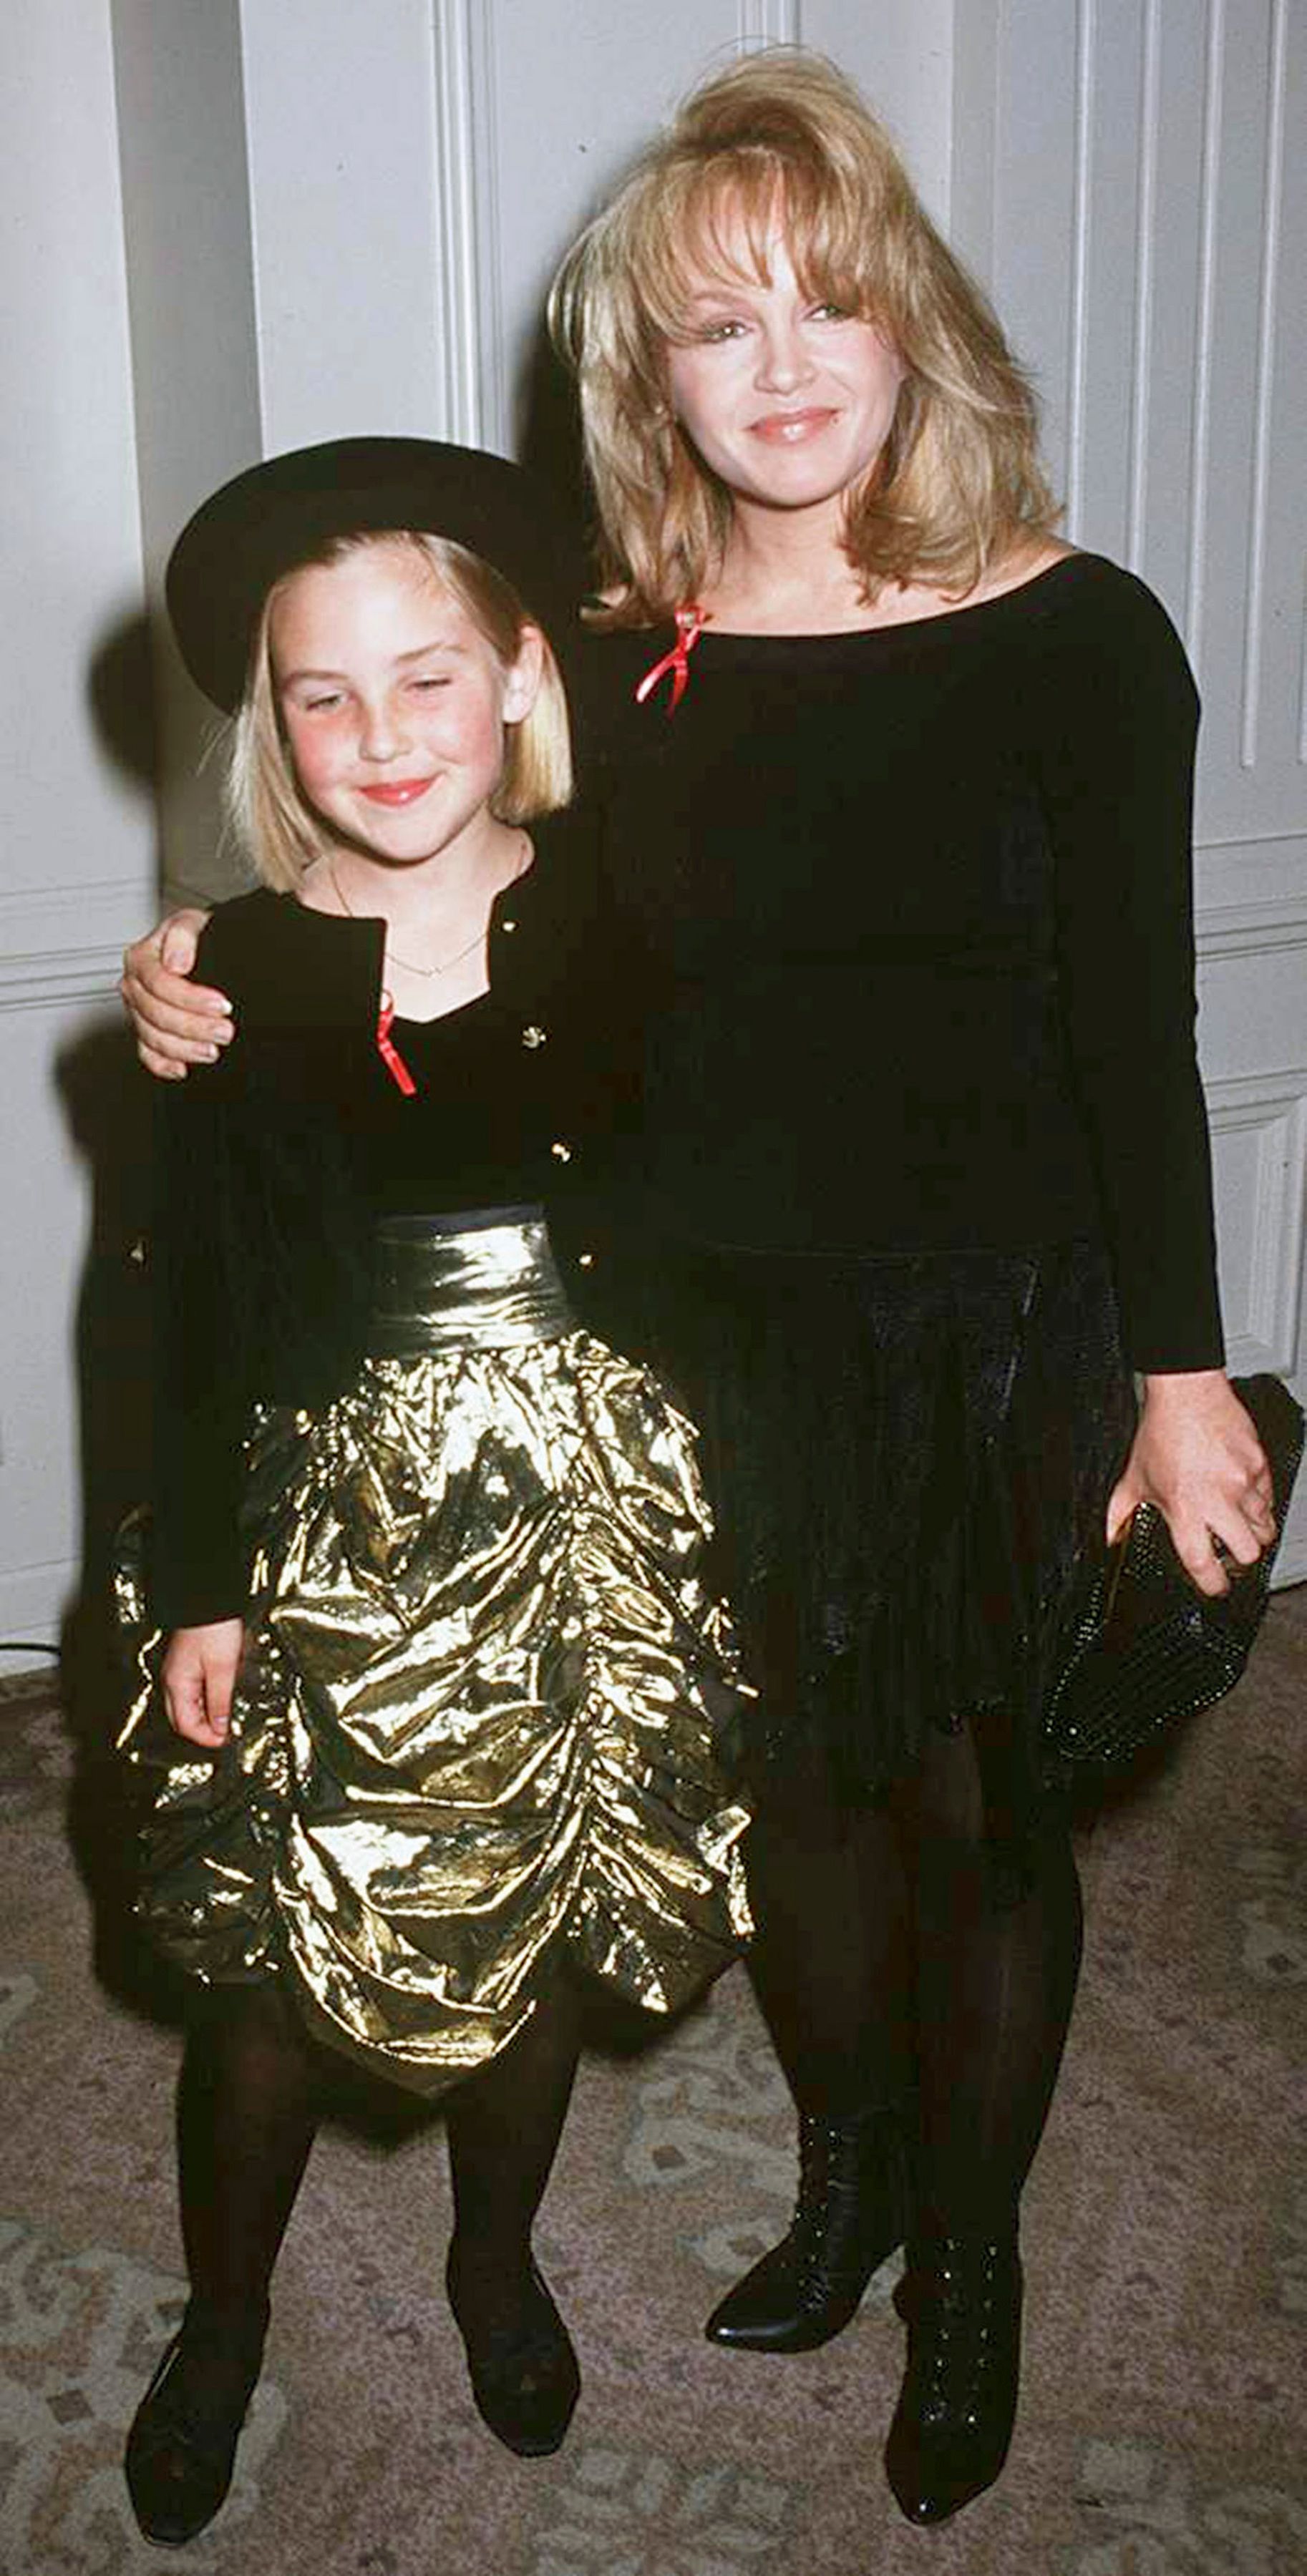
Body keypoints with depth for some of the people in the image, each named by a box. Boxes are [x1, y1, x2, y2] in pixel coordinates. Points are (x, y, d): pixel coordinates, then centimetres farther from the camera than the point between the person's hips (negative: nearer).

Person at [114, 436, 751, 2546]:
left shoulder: (619, 920, -5)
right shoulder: (242, 972, -6)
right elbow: (201, 1308, -3)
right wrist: (200, 1584, -2)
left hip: (590, 1509, 1)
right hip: (337, 1524, -1)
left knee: (543, 1924, 16)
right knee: (277, 1950, 8)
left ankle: (497, 2258, 44)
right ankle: (223, 2322, 36)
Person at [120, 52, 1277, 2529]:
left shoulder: (1074, 638, -8)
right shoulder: (617, 671, -2)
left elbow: (1131, 1032, -6)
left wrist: (1177, 1373, -6)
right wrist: (224, 1000, -10)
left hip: (994, 1336, -2)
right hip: (717, 1333, 3)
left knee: (973, 1800, 10)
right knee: (796, 1776, 17)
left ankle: (967, 2259, 34)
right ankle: (844, 2179, 42)